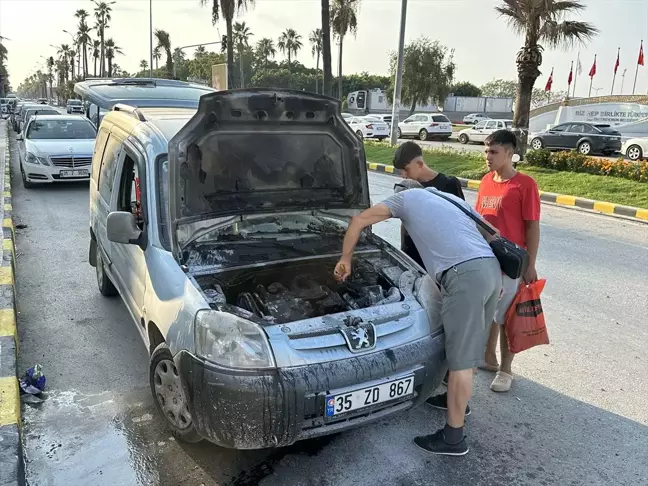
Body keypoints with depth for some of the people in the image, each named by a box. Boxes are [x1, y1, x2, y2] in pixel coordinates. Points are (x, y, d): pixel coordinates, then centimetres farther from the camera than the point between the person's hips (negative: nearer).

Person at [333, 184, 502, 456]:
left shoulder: (408, 197, 16)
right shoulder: (454, 199, 33)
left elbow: (359, 221, 13)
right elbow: (491, 234, 30)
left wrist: (345, 259, 23)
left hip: (465, 274, -8)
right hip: (491, 268, 8)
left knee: (460, 357, -1)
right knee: (470, 347, 24)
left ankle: (453, 438, 9)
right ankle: (457, 400, 43)